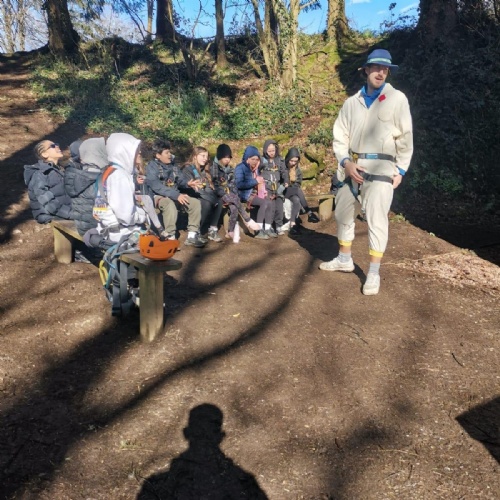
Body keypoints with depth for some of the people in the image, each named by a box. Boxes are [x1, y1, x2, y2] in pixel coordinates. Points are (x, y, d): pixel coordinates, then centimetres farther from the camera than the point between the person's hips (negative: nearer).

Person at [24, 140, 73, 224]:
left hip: (63, 212, 8)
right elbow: (47, 203, -18)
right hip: (51, 218, -8)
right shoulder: (39, 175, -8)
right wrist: (71, 214, -23)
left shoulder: (57, 171, 18)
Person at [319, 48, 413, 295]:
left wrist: (401, 169, -4)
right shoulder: (352, 102, 9)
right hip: (351, 165, 5)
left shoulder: (397, 99, 1)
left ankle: (373, 273, 2)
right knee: (342, 212, 13)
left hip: (380, 167, -4)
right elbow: (340, 136, 7)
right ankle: (344, 259, 31)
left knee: (376, 219, -7)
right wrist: (346, 162, -8)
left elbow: (405, 138, 1)